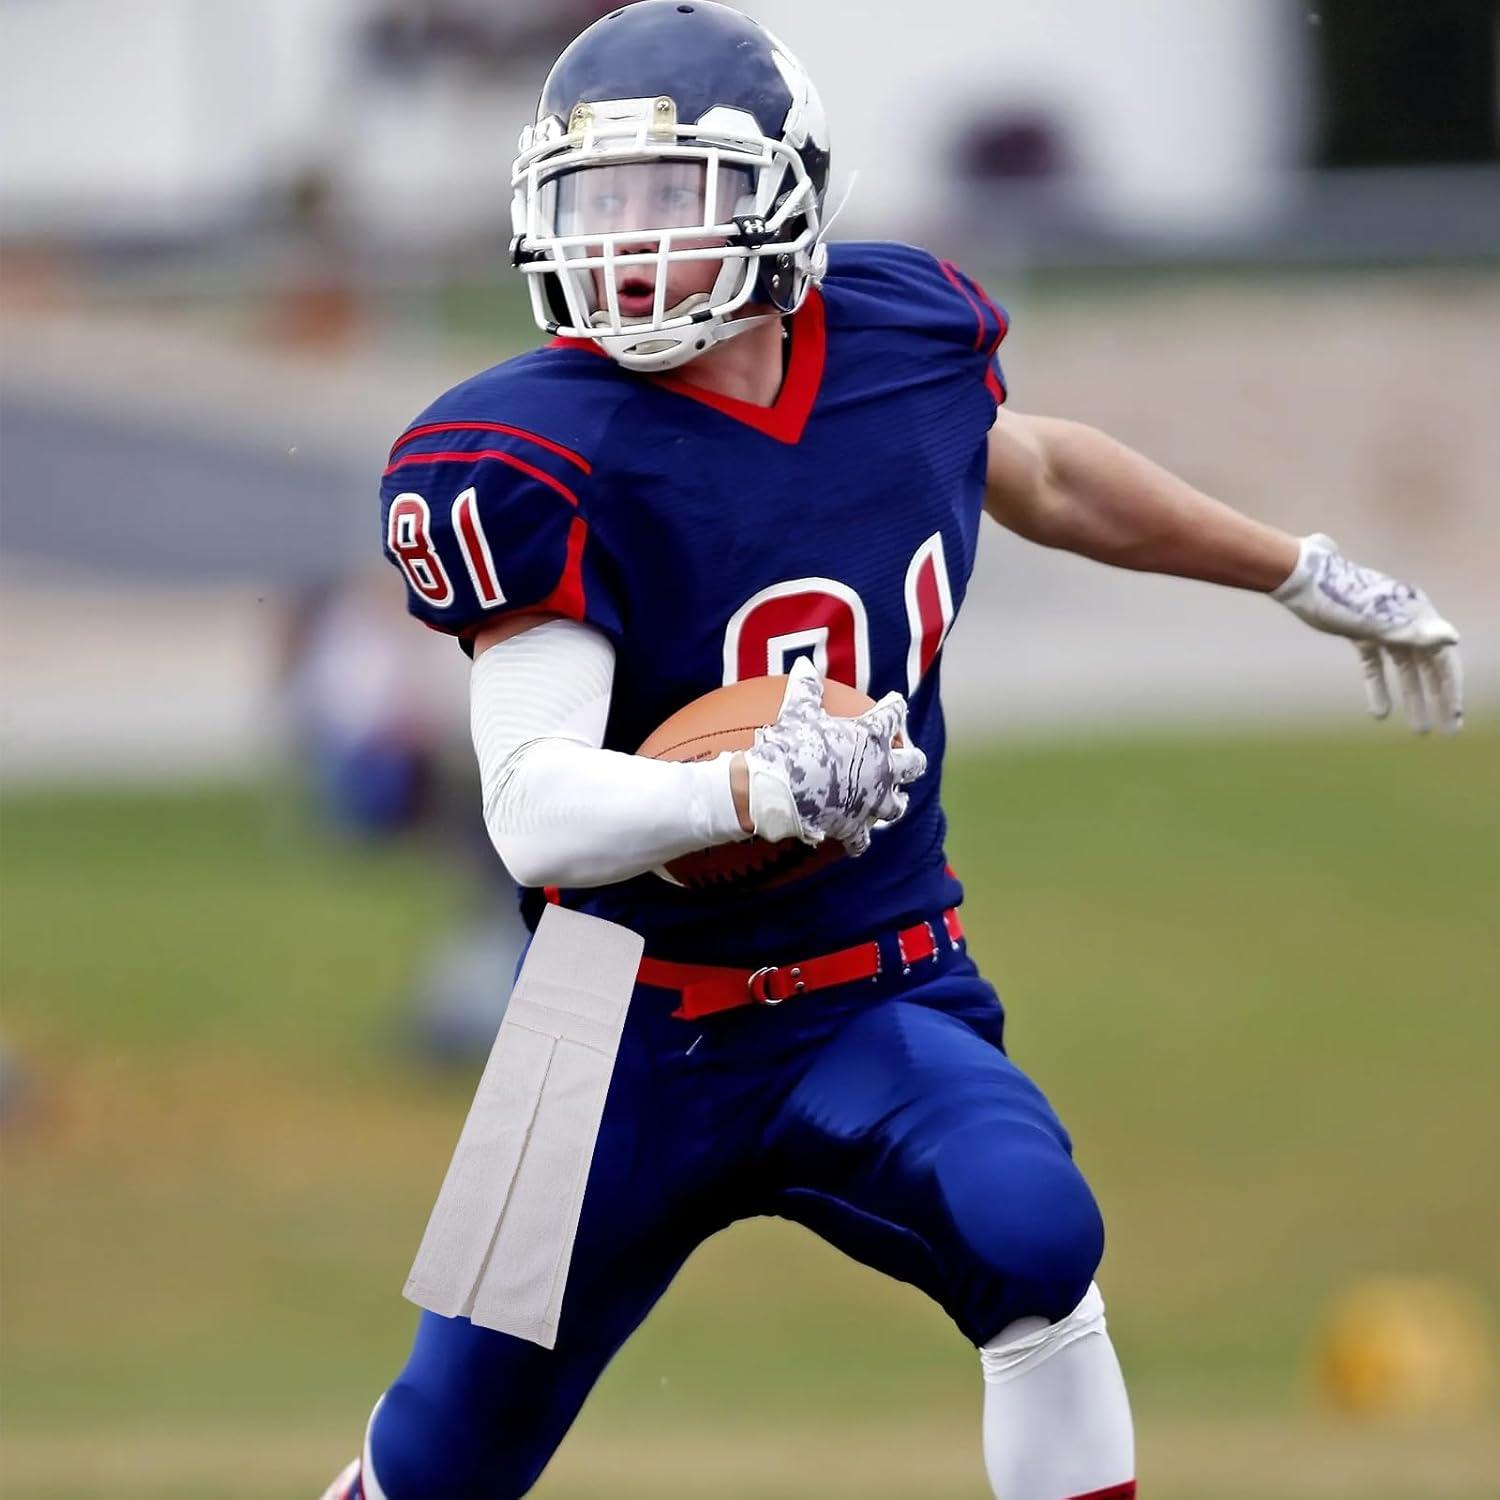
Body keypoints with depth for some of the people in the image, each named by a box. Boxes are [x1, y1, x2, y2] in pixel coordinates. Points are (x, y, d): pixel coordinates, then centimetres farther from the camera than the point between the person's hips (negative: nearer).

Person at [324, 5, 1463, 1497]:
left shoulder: (902, 334, -5)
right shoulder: (545, 461, -20)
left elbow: (1036, 470, 21)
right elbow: (537, 816, -30)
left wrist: (1305, 574, 29)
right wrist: (750, 788, -49)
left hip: (876, 1011, 2)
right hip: (639, 1034, -2)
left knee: (1031, 1231, -30)